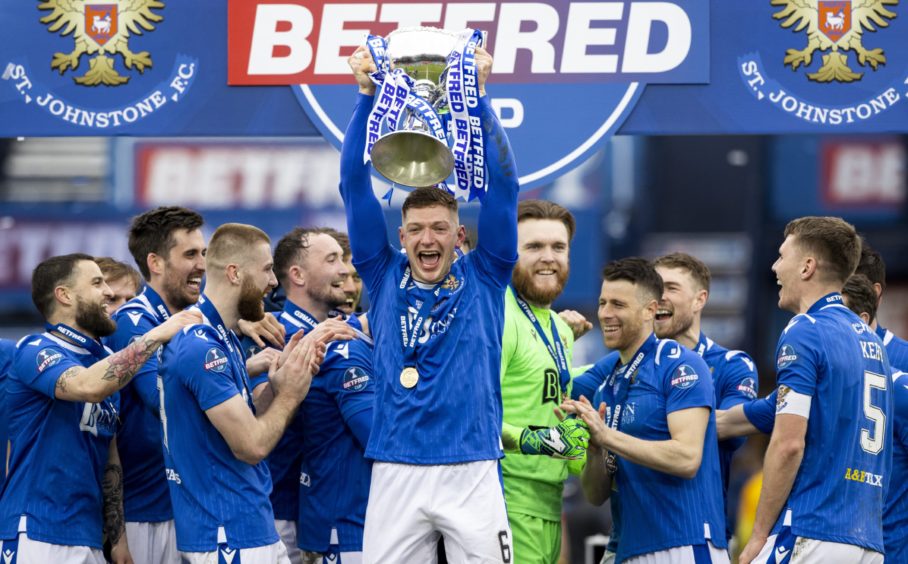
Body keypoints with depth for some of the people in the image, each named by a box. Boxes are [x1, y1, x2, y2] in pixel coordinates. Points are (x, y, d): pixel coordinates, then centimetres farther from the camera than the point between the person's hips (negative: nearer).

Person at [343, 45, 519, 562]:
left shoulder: (483, 280, 7)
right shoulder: (385, 278, 10)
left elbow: (503, 183, 0)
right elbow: (355, 186, 6)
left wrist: (477, 93, -6)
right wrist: (367, 96, -2)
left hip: (472, 475, -1)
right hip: (395, 475, 1)